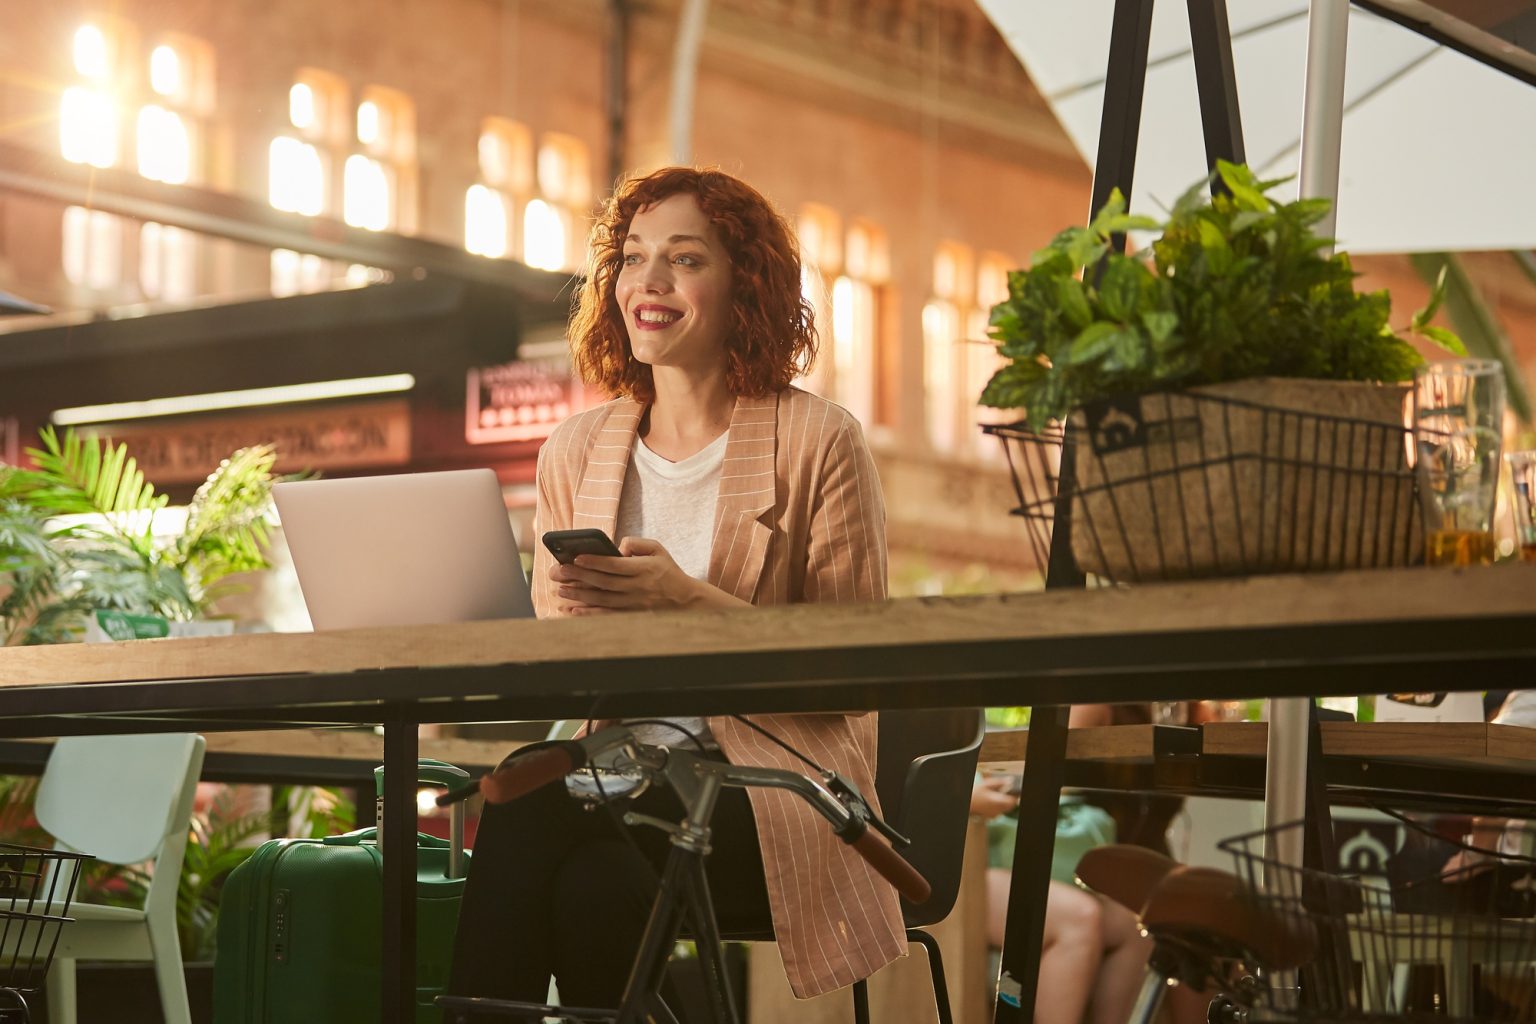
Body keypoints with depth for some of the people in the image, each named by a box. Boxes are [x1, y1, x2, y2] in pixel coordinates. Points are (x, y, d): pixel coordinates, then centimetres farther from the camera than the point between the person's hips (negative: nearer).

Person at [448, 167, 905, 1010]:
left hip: (776, 783, -3)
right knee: (594, 881, -34)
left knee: (530, 800, -30)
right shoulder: (576, 450, 14)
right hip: (618, 770, 3)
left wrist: (688, 600, -18)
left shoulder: (819, 443, 0)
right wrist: (574, 617, -10)